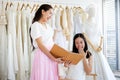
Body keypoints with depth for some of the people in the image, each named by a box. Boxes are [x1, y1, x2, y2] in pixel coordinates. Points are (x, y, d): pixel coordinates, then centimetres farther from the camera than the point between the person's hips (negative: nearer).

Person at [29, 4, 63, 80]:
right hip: (42, 55, -7)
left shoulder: (47, 25, 13)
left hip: (52, 54, 7)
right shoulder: (35, 25, -10)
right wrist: (53, 58, -19)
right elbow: (40, 45, -17)